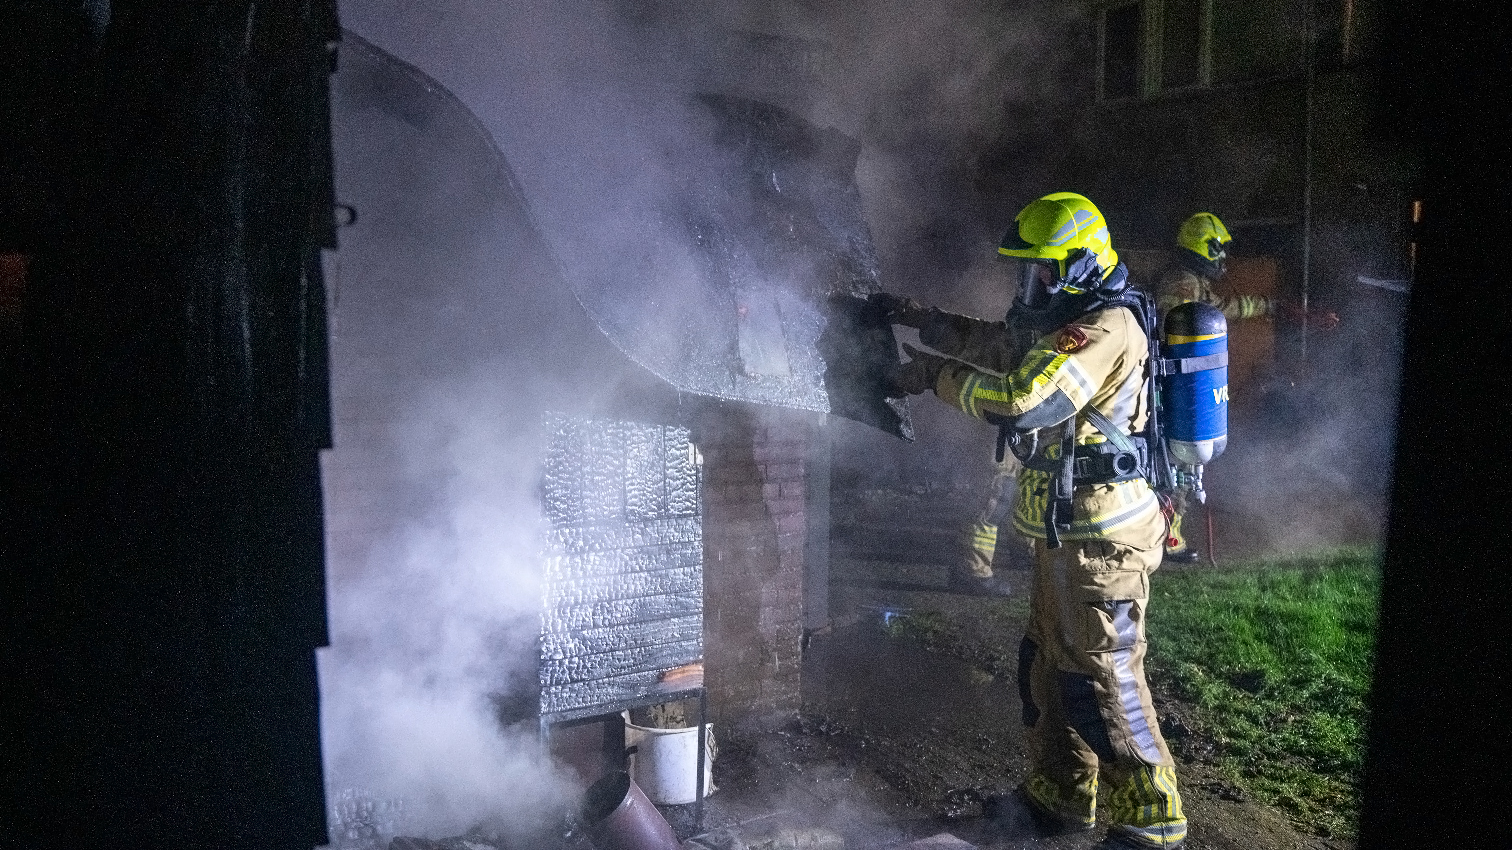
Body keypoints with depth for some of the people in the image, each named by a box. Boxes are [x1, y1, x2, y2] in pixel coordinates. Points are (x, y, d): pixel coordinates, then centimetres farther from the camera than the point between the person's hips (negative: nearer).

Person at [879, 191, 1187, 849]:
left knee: (1102, 681, -2)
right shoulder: (1075, 323, 14)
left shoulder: (1108, 328, -19)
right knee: (1050, 666, 18)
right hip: (1067, 531, 11)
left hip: (1099, 538, -10)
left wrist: (935, 374, -16)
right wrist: (943, 326, 11)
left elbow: (1019, 400, -28)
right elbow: (1014, 350, 26)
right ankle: (1058, 796, 33)